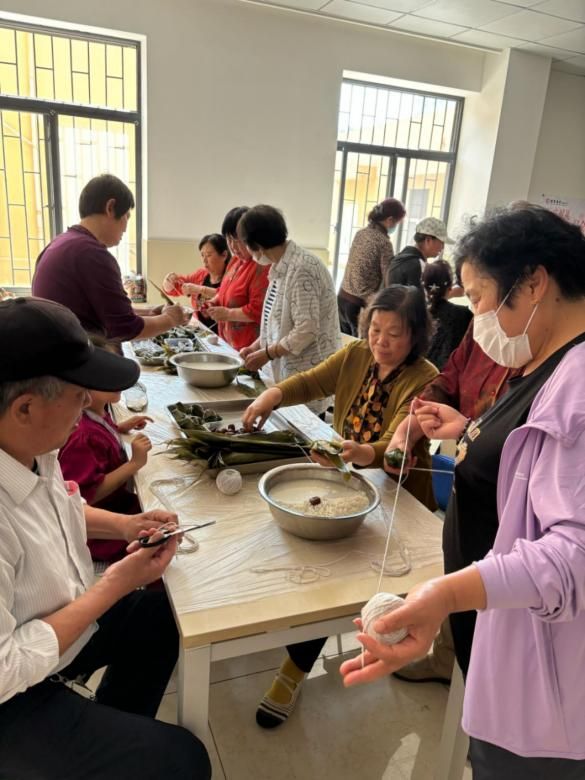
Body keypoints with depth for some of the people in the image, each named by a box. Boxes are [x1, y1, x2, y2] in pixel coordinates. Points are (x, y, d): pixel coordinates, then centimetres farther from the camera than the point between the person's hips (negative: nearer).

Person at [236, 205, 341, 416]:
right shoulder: (282, 266, 10)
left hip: (306, 375, -9)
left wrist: (266, 354, -13)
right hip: (286, 370, 9)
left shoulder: (301, 268, -19)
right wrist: (256, 346, 8)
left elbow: (307, 330, -23)